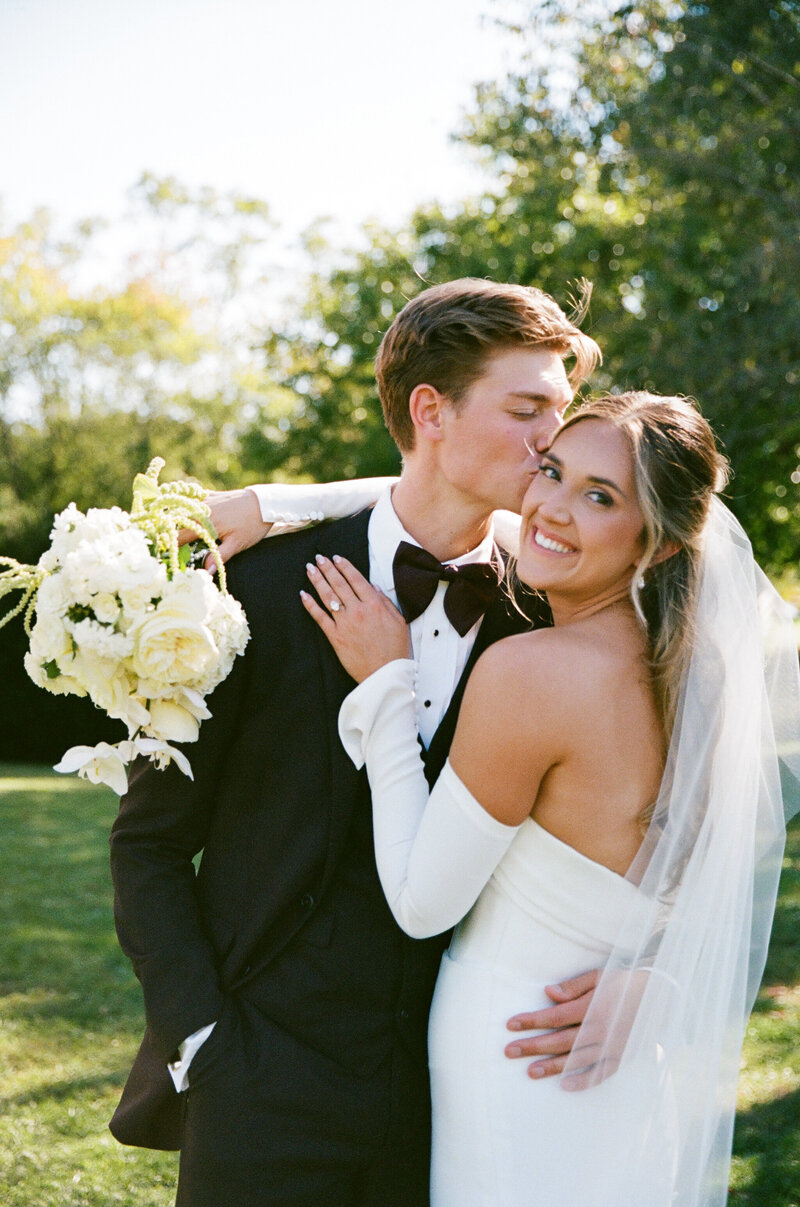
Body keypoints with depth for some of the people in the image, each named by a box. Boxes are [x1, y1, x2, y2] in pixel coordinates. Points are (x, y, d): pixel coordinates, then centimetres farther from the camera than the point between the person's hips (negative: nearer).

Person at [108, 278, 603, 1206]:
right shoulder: (266, 589, -7)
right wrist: (202, 1046, -9)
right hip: (266, 1092, -2)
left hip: (449, 1093, 3)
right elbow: (150, 840, -1)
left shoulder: (543, 618, -1)